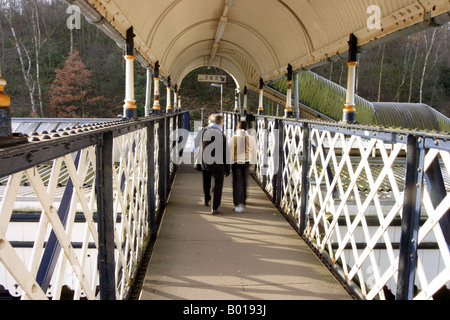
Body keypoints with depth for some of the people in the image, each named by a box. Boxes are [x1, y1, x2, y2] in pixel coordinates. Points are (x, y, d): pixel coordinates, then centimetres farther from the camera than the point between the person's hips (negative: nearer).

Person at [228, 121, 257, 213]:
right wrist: (253, 164, 20)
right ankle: (243, 202, 22)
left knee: (237, 183, 2)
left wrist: (229, 165, 1)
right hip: (247, 162, 3)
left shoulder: (233, 139, -8)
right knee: (244, 182, 14)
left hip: (236, 162, -3)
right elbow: (254, 153, 8)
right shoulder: (251, 139, 1)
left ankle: (238, 204, -4)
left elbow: (230, 153, -7)